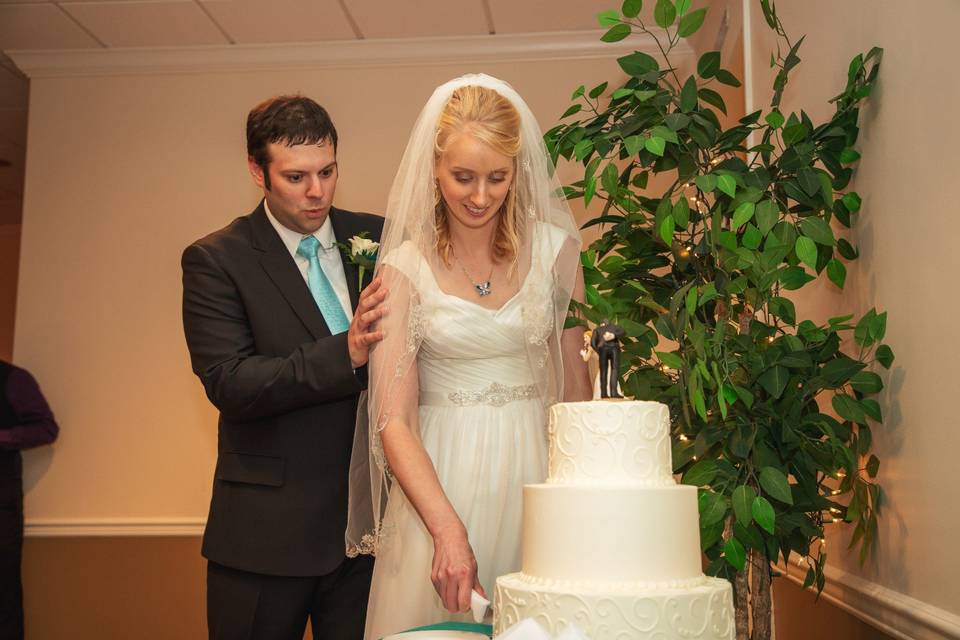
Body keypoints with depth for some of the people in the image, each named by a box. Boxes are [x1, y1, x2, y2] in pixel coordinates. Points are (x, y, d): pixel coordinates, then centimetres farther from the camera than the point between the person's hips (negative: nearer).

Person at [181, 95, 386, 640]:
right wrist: (345, 354, -26)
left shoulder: (379, 238, 5)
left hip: (372, 517, 3)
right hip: (267, 531, -2)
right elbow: (229, 384, -15)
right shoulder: (216, 261, -6)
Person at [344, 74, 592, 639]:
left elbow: (575, 383, 7)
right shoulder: (405, 268, -6)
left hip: (534, 470, 2)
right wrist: (448, 529, -22)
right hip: (436, 477, -1)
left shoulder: (555, 248, 0)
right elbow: (393, 421, -10)